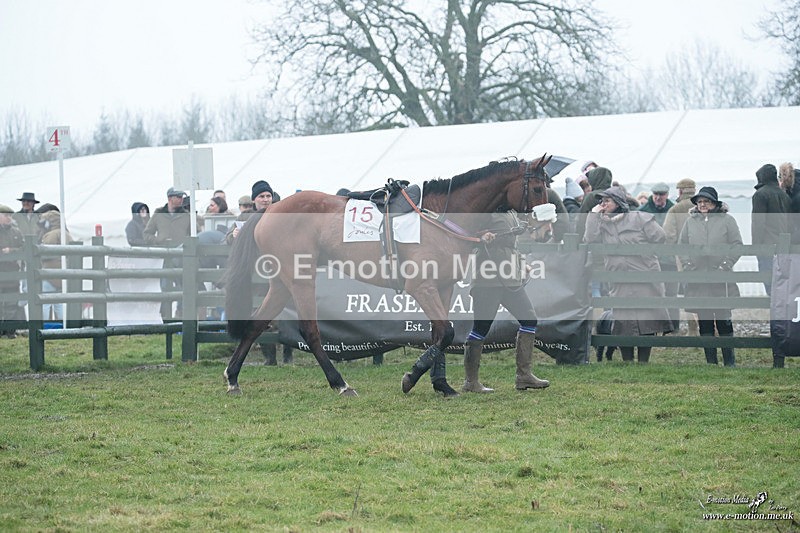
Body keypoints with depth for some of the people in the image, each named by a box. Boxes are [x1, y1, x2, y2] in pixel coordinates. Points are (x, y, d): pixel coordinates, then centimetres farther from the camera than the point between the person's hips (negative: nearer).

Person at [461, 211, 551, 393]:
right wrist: (481, 237, -28)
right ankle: (471, 382, 3)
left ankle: (524, 376, 7)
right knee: (481, 328, -4)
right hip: (487, 278, -8)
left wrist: (521, 265, 17)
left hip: (511, 279, 8)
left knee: (529, 320, 2)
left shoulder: (510, 212, 18)